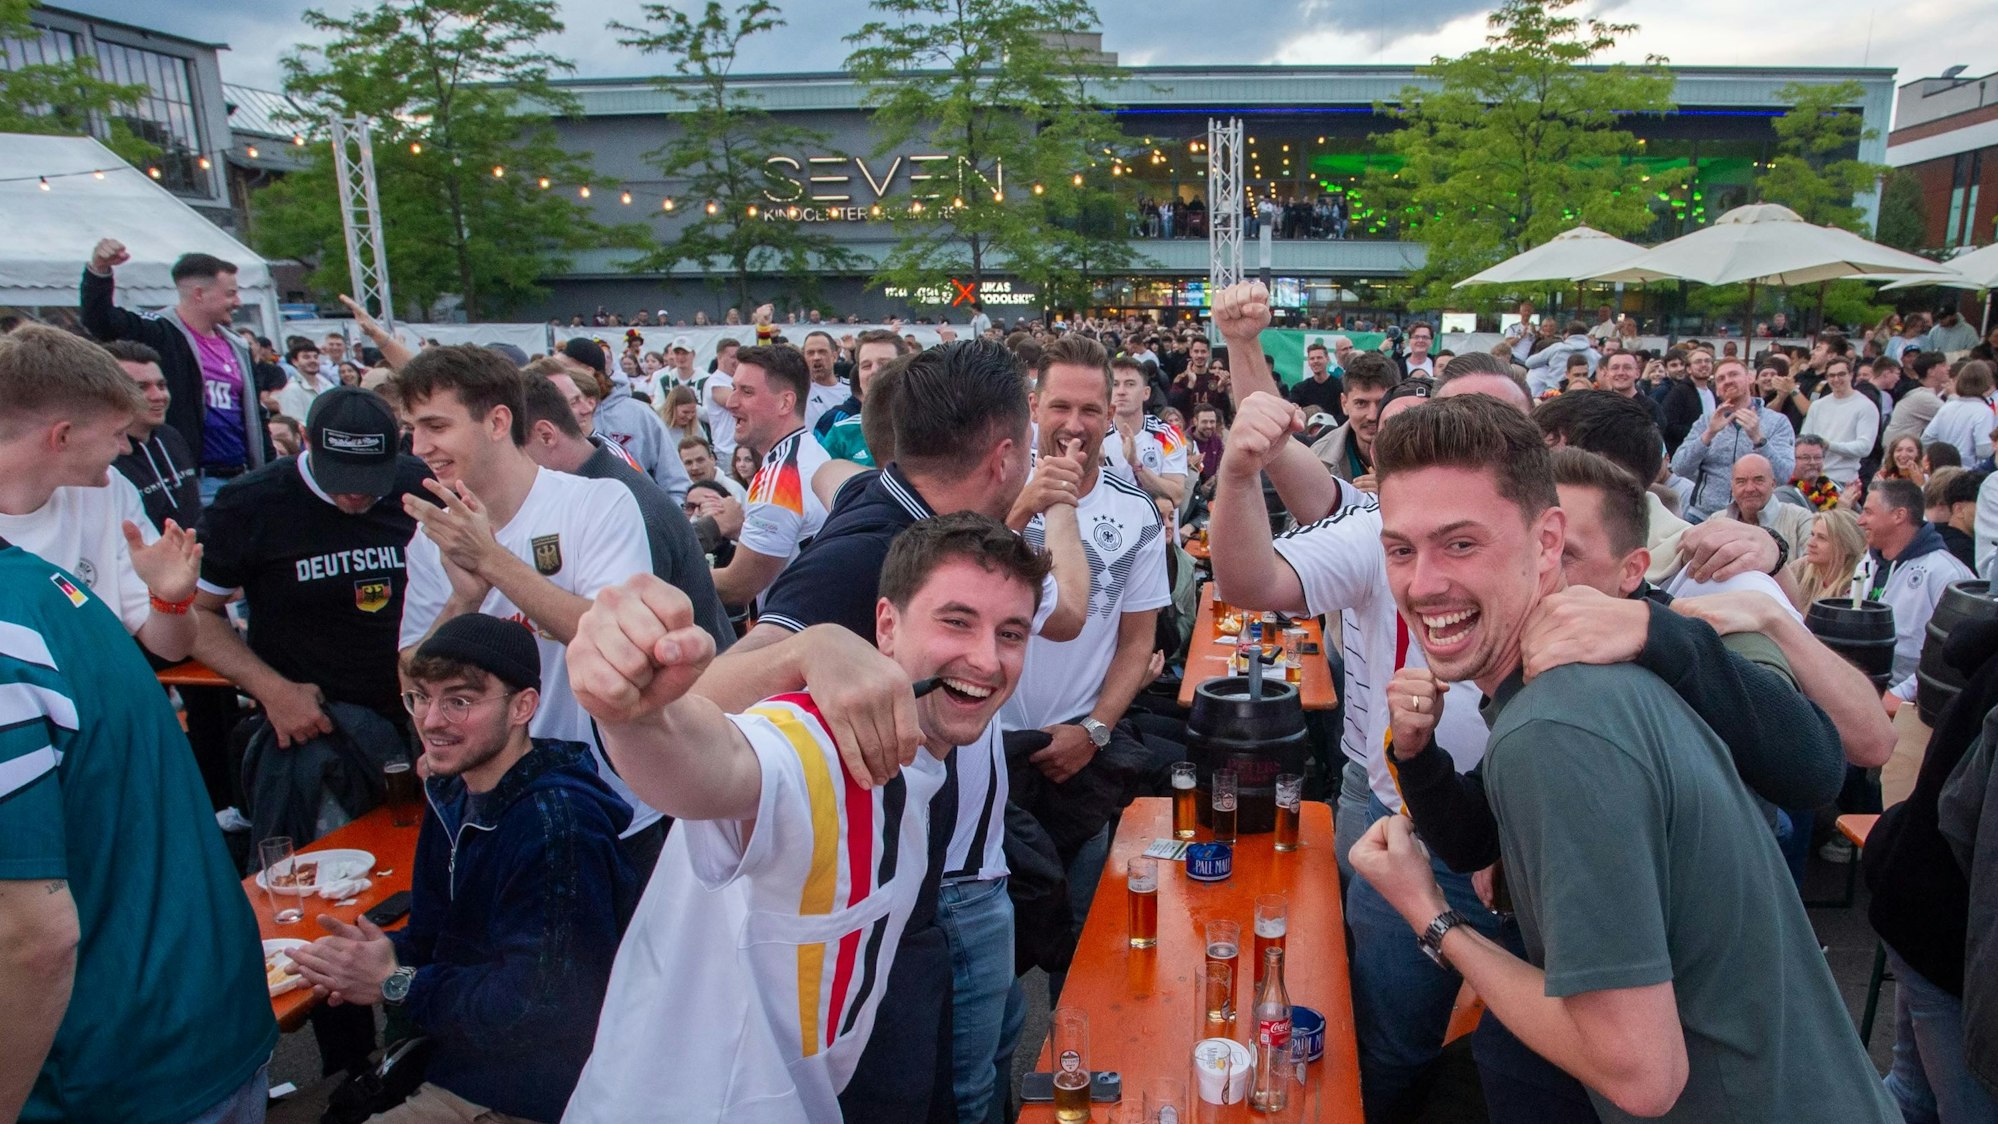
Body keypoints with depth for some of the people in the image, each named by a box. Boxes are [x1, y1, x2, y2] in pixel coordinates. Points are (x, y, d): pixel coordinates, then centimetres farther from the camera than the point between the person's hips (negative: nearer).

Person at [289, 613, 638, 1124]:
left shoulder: (556, 823, -25)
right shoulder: (451, 793, 5)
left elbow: (539, 1006, -26)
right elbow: (432, 932, 11)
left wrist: (396, 984, -17)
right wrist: (379, 955, -11)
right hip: (448, 1060, 8)